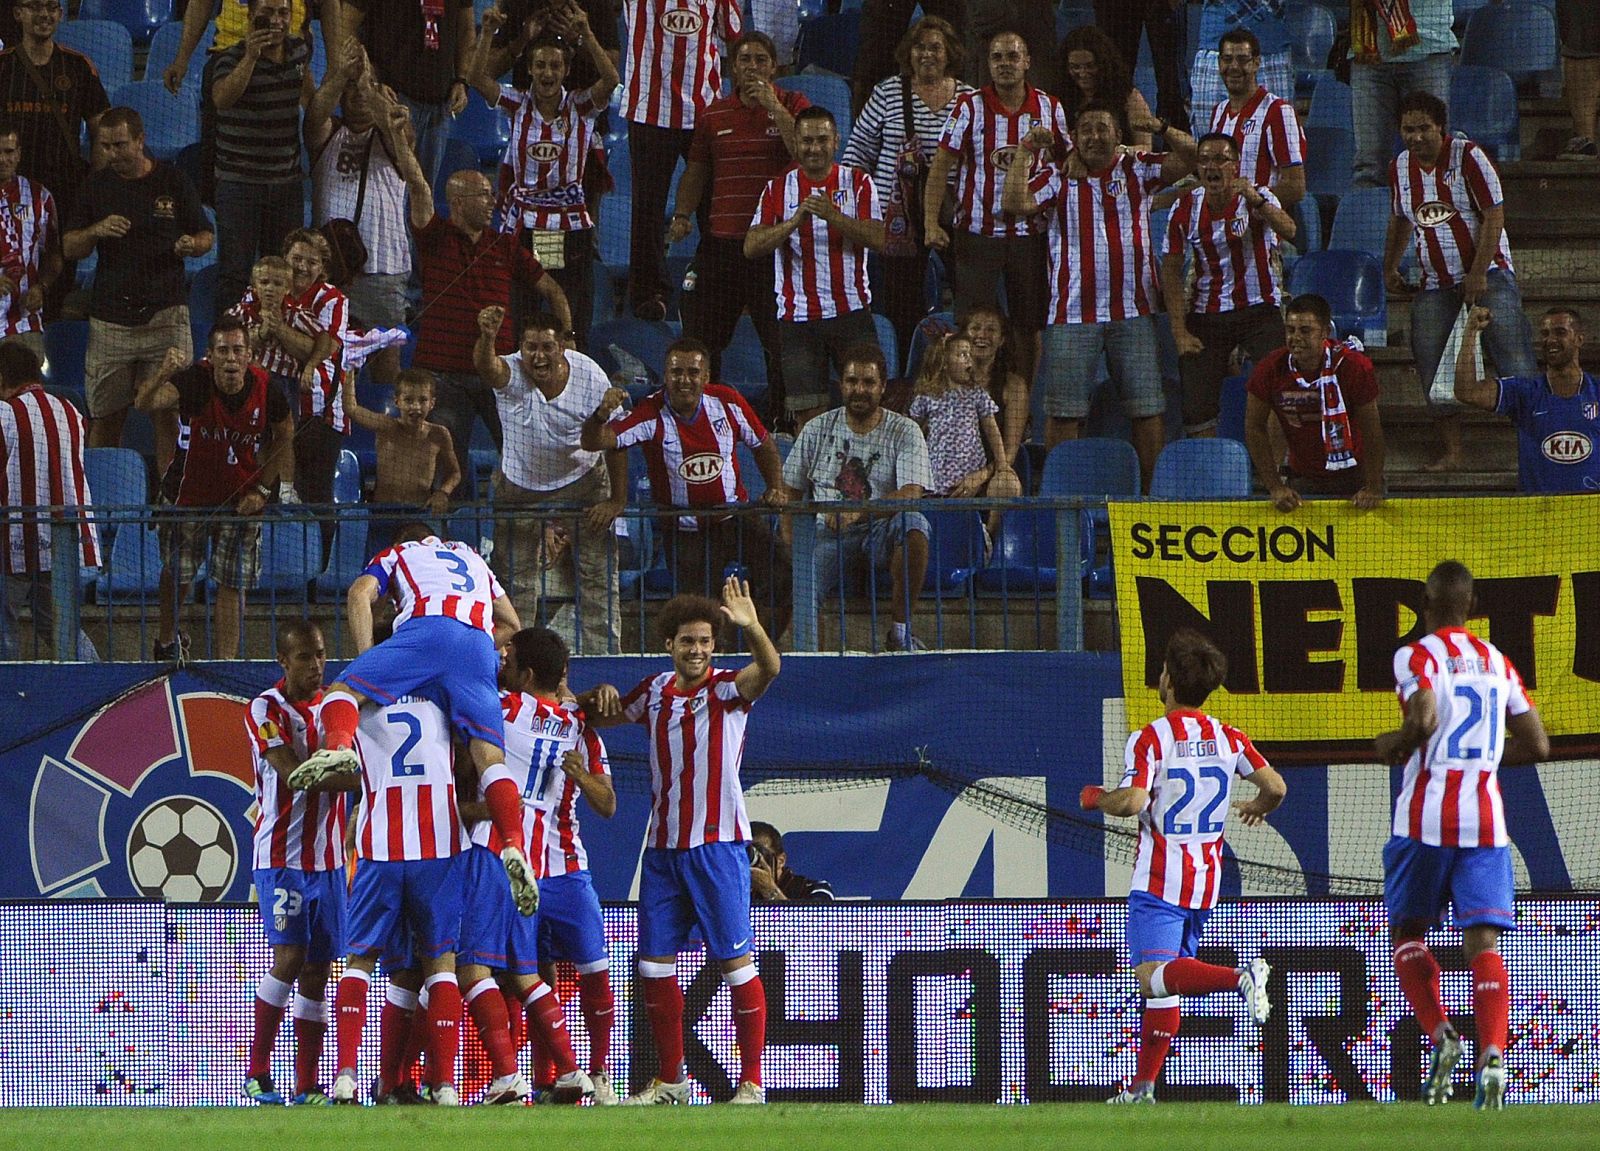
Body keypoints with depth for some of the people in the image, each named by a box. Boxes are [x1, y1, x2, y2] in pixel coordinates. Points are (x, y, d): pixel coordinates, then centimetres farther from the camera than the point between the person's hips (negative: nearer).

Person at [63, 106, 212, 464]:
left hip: (165, 313, -2)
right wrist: (97, 231, -11)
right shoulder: (97, 187, 9)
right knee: (105, 417, 3)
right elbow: (69, 248, 10)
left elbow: (206, 237, 10)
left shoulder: (173, 182, 4)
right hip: (110, 319, 2)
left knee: (169, 413, -5)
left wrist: (191, 245, -14)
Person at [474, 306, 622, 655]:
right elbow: (487, 368, -48)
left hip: (582, 480, 0)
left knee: (598, 574, -1)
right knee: (515, 577, 3)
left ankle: (602, 650, 7)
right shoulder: (511, 374, -23)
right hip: (519, 482, 0)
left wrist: (616, 500, -13)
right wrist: (487, 338, -71)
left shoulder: (591, 376, -19)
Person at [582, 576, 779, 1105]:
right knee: (655, 964, 6)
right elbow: (601, 716, 27)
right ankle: (669, 1079, 16)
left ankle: (751, 1081, -4)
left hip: (717, 844, -6)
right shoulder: (654, 691, 11)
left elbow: (768, 669, -27)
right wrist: (601, 697, 3)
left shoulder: (728, 689, -5)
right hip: (662, 846, 6)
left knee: (735, 960, -7)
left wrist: (751, 627, -46)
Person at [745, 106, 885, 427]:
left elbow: (877, 238, -8)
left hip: (851, 310, 0)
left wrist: (833, 216, -22)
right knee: (807, 413, -3)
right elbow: (751, 247, -4)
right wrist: (793, 222, -20)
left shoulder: (858, 182, 6)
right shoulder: (778, 189, 7)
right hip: (797, 315, 0)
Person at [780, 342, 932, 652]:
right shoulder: (817, 430, 11)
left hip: (881, 532, 0)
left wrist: (858, 511, -29)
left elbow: (911, 494, -13)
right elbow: (790, 493, 14)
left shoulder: (905, 432, 3)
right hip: (828, 534, 0)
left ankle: (900, 628, -24)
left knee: (913, 523, -37)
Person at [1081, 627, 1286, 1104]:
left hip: (1159, 881, -6)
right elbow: (1276, 786, 0)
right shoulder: (1229, 738, 5)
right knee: (1163, 983, 15)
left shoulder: (1150, 738, -10)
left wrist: (1095, 799, -1)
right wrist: (1257, 809, 23)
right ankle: (1143, 1086, 16)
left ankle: (1239, 976, -41)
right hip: (1207, 881, 6)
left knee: (1153, 975, -18)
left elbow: (1132, 801, -22)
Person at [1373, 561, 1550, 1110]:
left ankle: (1439, 1034, -6)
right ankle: (1491, 1053, -22)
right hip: (1487, 818, 3)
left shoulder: (1417, 657, -3)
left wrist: (1392, 746, -1)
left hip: (1426, 816, -3)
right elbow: (1536, 744, 14)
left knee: (1406, 931, 14)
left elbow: (1423, 720, -21)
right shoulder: (1497, 663, 13)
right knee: (1483, 941, -3)